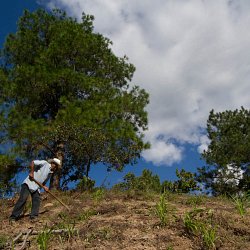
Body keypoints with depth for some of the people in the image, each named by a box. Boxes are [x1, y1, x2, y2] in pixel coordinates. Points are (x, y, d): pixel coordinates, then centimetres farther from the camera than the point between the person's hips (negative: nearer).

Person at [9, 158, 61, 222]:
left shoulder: (50, 173, 16)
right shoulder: (45, 163, -6)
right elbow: (33, 162, -13)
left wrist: (44, 187, 0)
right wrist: (32, 172, -17)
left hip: (36, 187, 8)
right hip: (29, 183, -8)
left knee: (37, 200, -8)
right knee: (23, 199, -14)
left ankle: (33, 216, -8)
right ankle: (13, 217, -10)